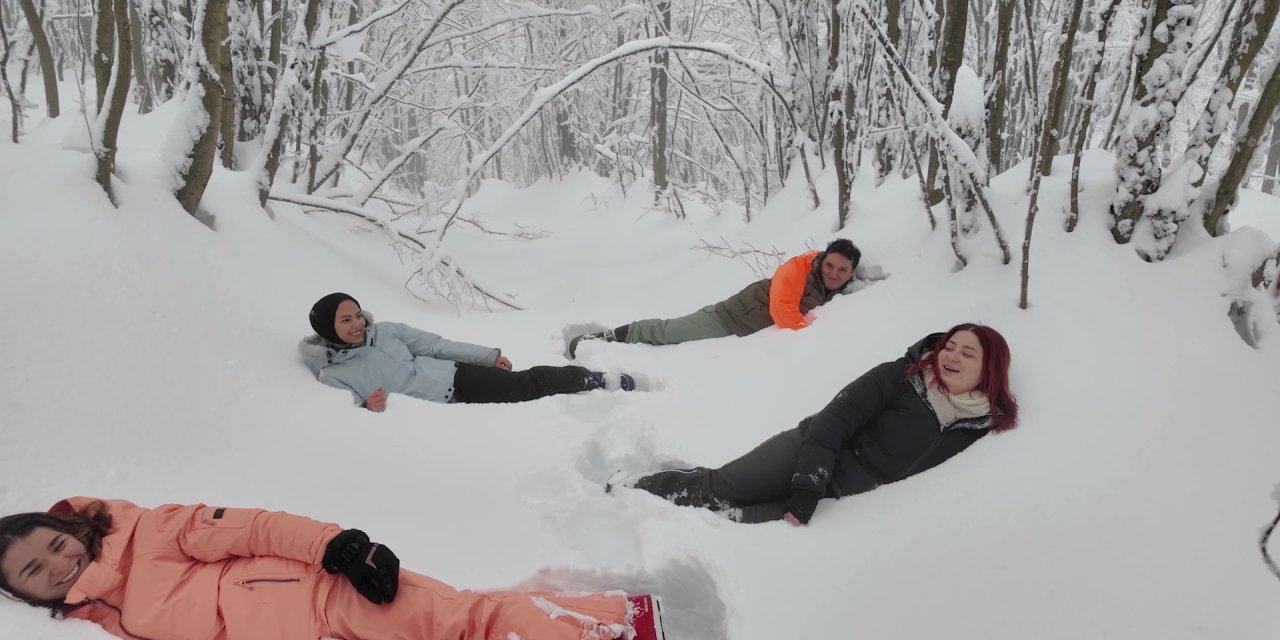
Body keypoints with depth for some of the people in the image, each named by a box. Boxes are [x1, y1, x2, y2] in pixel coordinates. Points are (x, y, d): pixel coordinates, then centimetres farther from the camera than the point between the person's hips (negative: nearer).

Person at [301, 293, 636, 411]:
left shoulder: (385, 331, 3)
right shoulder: (331, 376, -6)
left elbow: (436, 345, 6)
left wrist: (489, 354, 6)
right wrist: (370, 409, -33)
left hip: (458, 377, 4)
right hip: (443, 406, -4)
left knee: (530, 382, -5)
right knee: (525, 395, -8)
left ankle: (596, 380, 16)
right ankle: (594, 382, 8)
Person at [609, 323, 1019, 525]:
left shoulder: (981, 427, -2)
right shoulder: (900, 376, -8)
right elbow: (835, 420, -13)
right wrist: (805, 492, -23)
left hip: (841, 498, 1)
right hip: (808, 454, -1)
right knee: (719, 487, -6)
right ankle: (633, 487, 16)